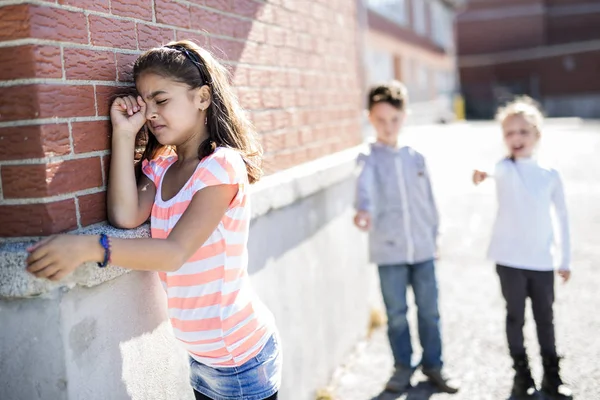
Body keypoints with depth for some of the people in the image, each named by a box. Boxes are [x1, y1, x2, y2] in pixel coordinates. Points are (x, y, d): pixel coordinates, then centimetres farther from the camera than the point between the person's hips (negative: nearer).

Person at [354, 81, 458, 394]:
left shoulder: (416, 158, 7)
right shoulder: (369, 158, -5)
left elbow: (428, 201, 13)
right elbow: (365, 186, -28)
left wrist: (433, 235, 13)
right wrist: (364, 210, -48)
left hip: (423, 248, 3)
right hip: (388, 250, -3)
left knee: (429, 311, 10)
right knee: (396, 314, 7)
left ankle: (433, 365, 27)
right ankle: (403, 367, 25)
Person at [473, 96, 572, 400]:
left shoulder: (550, 174, 0)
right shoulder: (505, 169, -7)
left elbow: (562, 218, 7)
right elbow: (495, 170, -34)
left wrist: (566, 259, 8)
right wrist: (481, 171, -59)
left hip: (542, 261, 2)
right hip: (510, 259, -2)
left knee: (545, 318, 13)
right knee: (515, 317, 9)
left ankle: (551, 375, 27)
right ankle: (521, 374, 23)